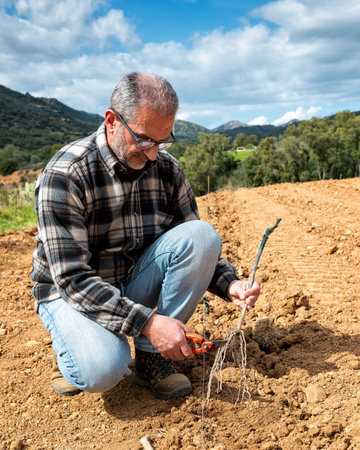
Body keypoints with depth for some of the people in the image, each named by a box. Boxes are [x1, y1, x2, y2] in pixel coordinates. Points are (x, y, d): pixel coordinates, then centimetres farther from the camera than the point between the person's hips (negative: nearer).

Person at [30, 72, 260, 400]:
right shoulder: (64, 175, -23)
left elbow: (194, 248, 2)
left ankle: (151, 355, -10)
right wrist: (148, 322, -34)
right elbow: (73, 279, -27)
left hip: (135, 283, 5)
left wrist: (228, 283, -19)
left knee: (202, 234, -20)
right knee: (102, 371, -35)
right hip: (69, 291, -4)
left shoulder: (168, 170, -6)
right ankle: (76, 344, 5)